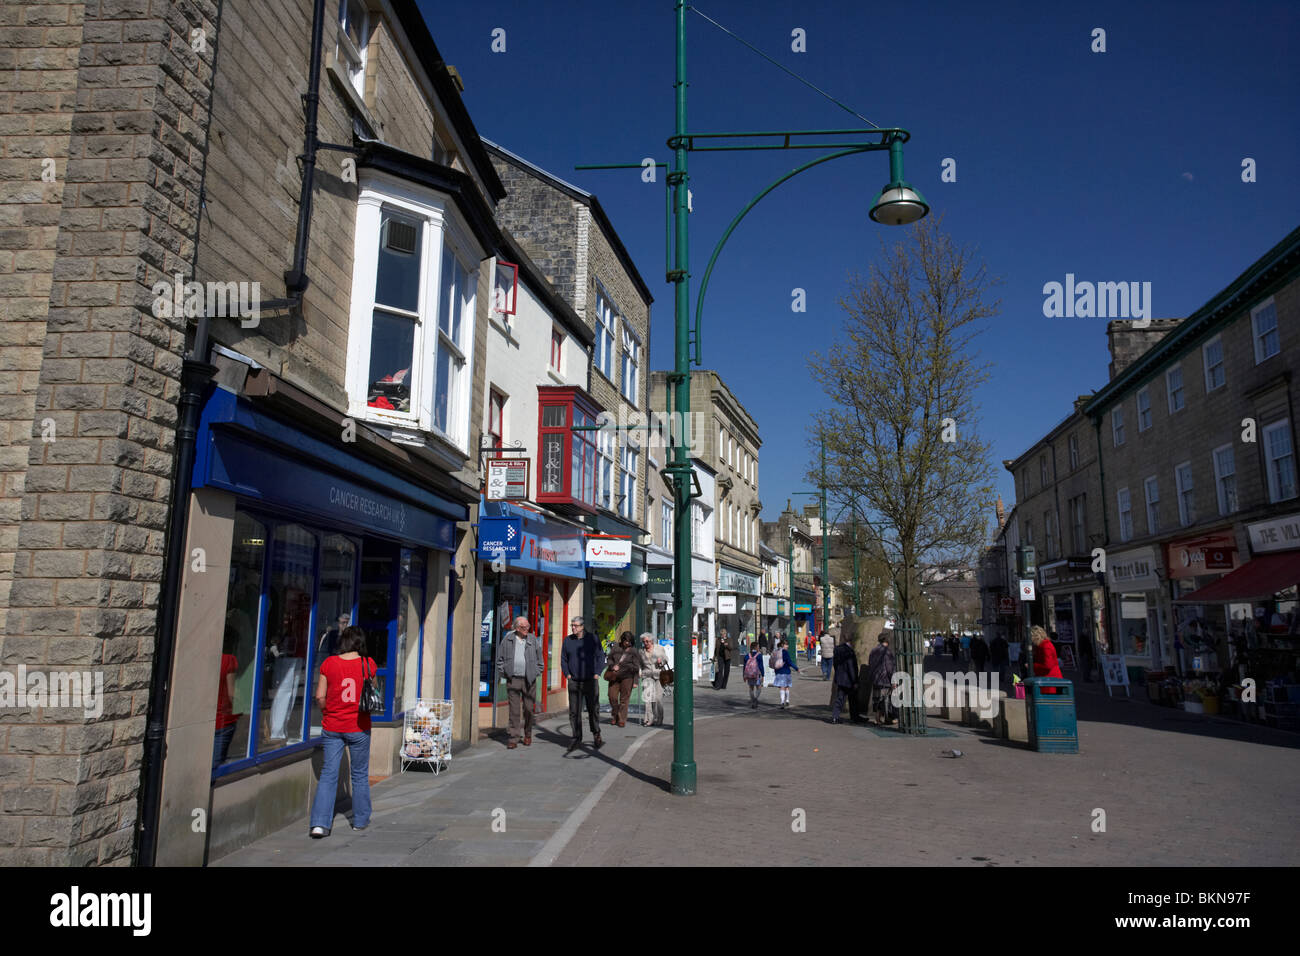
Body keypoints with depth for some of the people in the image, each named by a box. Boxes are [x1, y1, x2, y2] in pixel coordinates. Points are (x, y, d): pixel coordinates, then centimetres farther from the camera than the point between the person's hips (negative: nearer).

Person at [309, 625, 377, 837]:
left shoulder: (329, 663, -5)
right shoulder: (368, 664, -7)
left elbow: (320, 696, -3)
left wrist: (328, 714, 14)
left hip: (332, 727, 1)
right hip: (358, 727, -1)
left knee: (328, 774, 7)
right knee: (360, 774, 13)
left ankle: (320, 823, -2)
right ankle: (360, 820, 24)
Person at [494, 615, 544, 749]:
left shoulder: (533, 640, 3)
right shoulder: (507, 640, 2)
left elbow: (539, 659, 12)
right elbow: (500, 658, 10)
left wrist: (535, 673, 5)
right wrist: (503, 673, 2)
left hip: (529, 680, 1)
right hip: (513, 679, -1)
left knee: (528, 709, 8)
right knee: (514, 710, -2)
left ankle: (528, 735, 27)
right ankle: (513, 739, 2)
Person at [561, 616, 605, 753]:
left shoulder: (592, 638, -1)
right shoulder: (567, 640, 5)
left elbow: (601, 657, 3)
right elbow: (563, 659, 15)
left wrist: (597, 673, -5)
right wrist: (567, 674, 3)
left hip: (590, 681, -2)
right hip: (574, 682, 2)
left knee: (593, 709, 7)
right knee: (574, 712, -1)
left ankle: (596, 735, 28)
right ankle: (576, 739, 7)